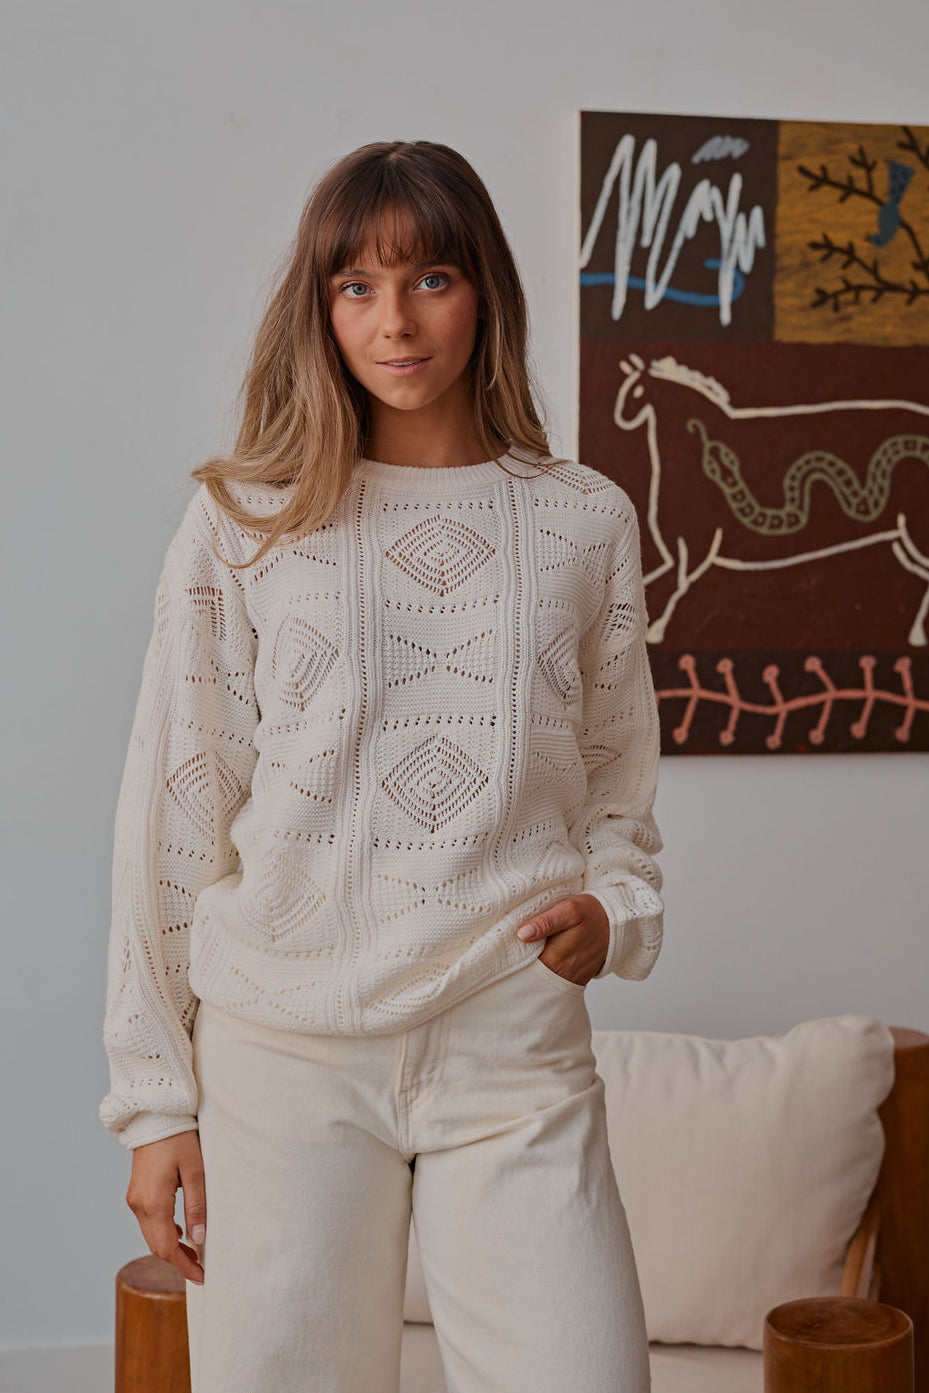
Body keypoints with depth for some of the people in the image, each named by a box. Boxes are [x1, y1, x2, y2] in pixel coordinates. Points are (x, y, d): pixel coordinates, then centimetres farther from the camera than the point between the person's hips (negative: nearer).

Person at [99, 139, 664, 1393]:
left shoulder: (586, 520, 9)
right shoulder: (243, 523, 3)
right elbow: (173, 817, 3)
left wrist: (611, 911, -5)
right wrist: (156, 1099, 1)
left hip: (515, 1052, 1)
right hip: (283, 1050, -1)